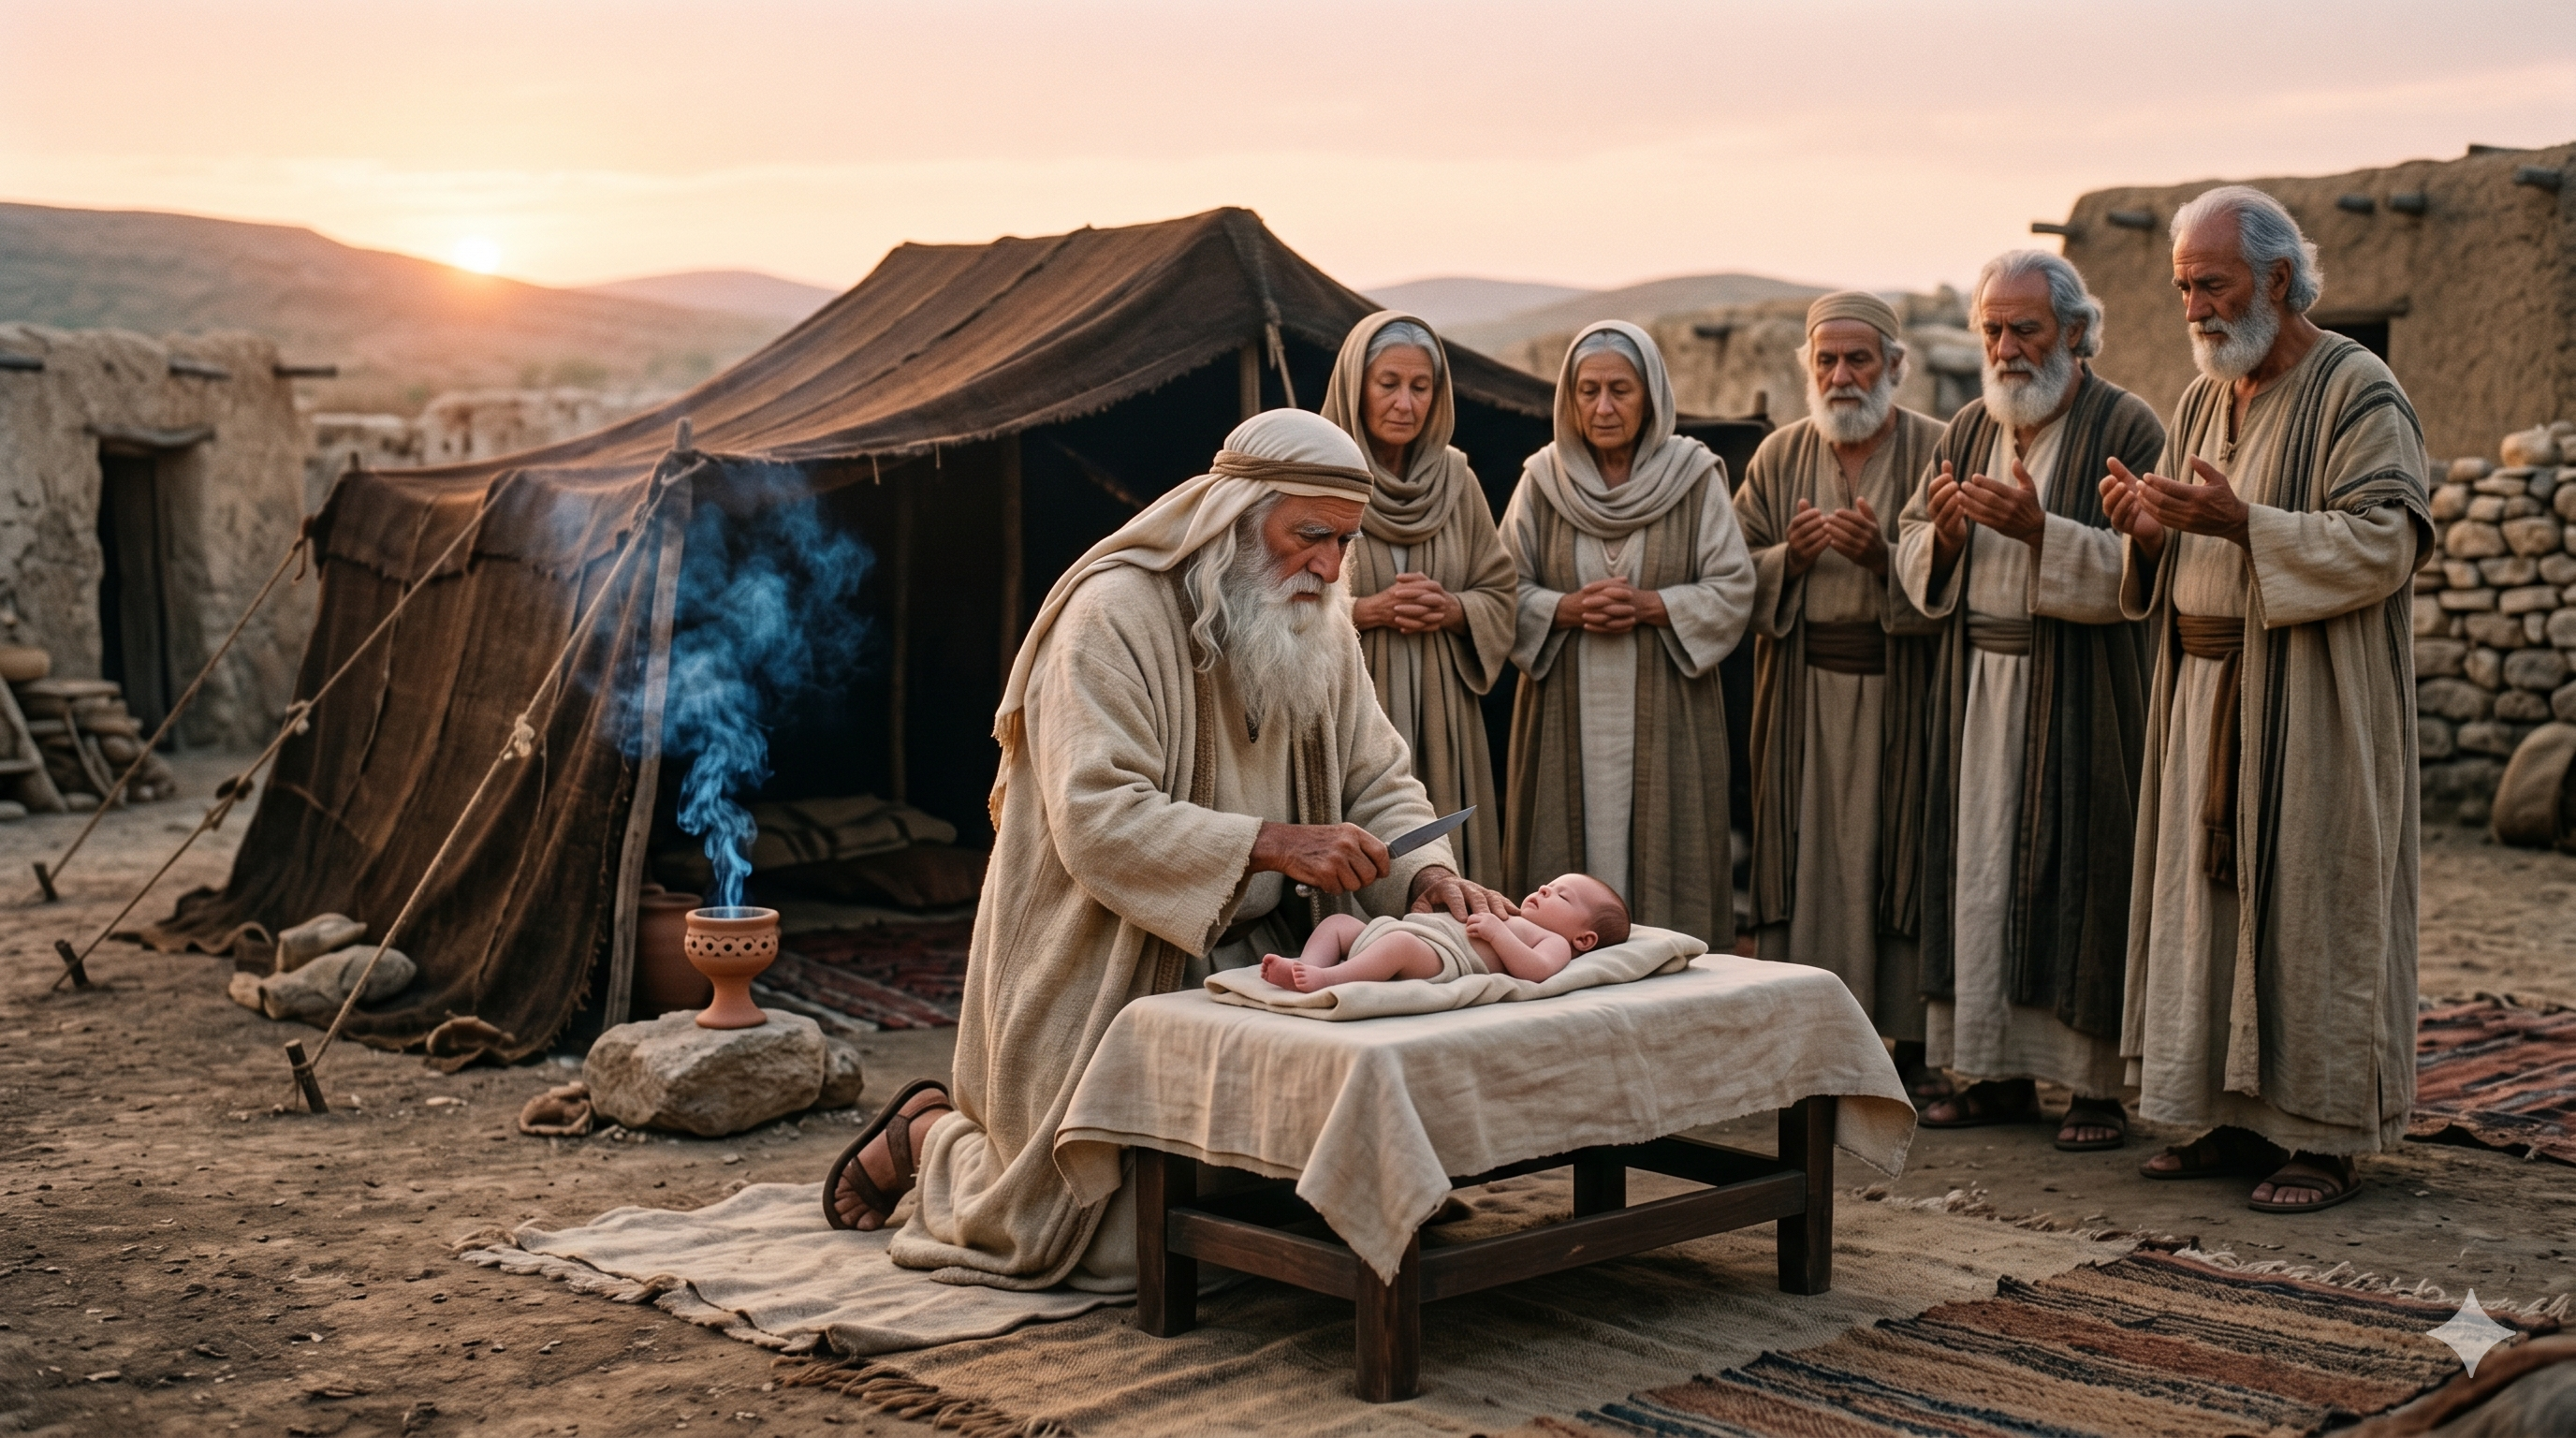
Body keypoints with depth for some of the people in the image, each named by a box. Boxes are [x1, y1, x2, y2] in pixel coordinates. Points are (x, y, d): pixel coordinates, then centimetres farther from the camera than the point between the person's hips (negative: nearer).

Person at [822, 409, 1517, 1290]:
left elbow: (1377, 784, 5)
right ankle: (928, 1135, 24)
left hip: (1249, 957, 7)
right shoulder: (1114, 615, -19)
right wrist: (1271, 844, -34)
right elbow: (1097, 820, -27)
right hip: (1105, 972, -7)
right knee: (1113, 1242, -6)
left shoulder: (1316, 624, 4)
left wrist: (1427, 874, -16)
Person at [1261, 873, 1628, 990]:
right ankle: (1306, 966, -20)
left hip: (1442, 958, -10)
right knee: (1337, 922, 6)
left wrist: (1498, 933, -11)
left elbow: (1536, 971, -12)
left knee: (1400, 943, -40)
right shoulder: (1509, 920, 39)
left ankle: (1326, 978, -47)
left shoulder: (1554, 942, 12)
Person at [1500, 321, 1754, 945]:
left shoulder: (1695, 477, 2)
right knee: (1568, 864, 0)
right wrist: (1567, 609, -14)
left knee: (1666, 867, -1)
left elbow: (1734, 591, -1)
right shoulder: (1542, 478, 6)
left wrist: (1651, 606, -15)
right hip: (1566, 715, 1)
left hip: (1666, 714, -1)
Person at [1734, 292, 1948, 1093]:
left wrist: (1886, 557, -22)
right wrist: (1789, 558, -14)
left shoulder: (1936, 452, 0)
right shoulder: (1779, 457, 10)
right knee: (1803, 855, 1)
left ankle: (1912, 1040, 7)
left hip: (1901, 691, -2)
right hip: (1802, 690, 3)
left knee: (1900, 856, 0)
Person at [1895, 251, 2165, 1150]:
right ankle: (1999, 1072, 15)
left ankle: (2100, 1082, 5)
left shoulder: (2126, 428, -5)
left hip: (2079, 702, -5)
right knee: (1982, 873, 6)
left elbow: (2136, 568, -15)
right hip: (1978, 693, 6)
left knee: (2077, 874, -4)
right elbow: (1915, 566, 12)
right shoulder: (1968, 429, 13)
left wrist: (2040, 530, -26)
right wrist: (1942, 534, -10)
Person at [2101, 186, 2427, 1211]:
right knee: (2210, 896, 7)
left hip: (2311, 704, -7)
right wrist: (2149, 531, -5)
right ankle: (2238, 1118, 16)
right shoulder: (2203, 403, 15)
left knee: (2311, 902, -4)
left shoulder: (2358, 395, -8)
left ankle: (2328, 1137, 4)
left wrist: (2240, 522, -26)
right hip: (2205, 695, 7)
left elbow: (2383, 546, -18)